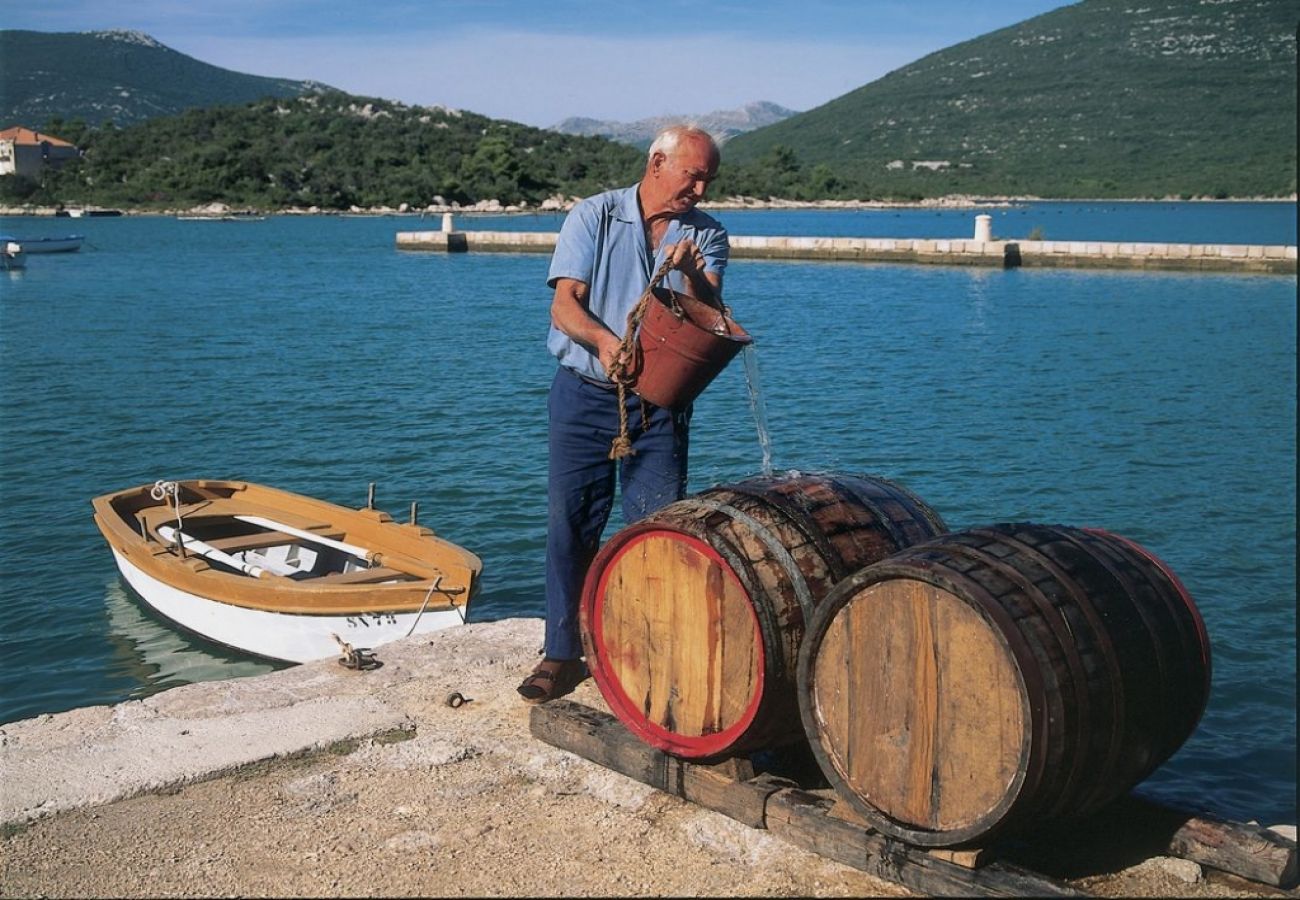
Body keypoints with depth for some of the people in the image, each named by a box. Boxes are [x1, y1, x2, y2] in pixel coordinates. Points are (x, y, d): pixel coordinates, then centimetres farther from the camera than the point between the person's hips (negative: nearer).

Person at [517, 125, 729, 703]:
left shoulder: (707, 236, 6)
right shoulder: (593, 217, 0)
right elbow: (564, 305, -10)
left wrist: (691, 274, -26)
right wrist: (603, 341, -29)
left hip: (661, 403, 1)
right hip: (584, 395, -1)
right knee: (570, 525, 1)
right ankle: (562, 654, 11)